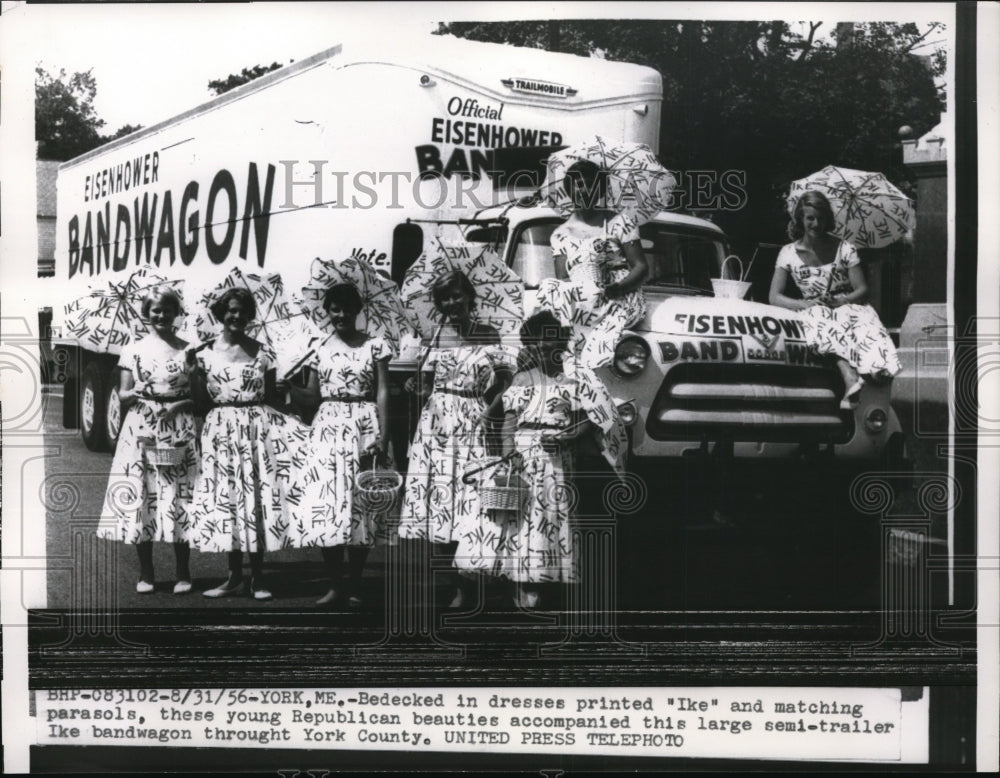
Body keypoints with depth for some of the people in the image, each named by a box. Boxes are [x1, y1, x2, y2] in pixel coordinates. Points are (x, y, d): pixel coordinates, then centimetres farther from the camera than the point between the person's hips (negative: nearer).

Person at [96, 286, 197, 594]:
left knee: (179, 498, -2)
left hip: (179, 430, -1)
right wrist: (137, 392, -13)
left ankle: (183, 574, 7)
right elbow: (123, 395, 8)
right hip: (141, 430, 1)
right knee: (140, 497, 0)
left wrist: (179, 404, -12)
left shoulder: (188, 350, 6)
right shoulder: (133, 350, 8)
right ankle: (145, 574, 10)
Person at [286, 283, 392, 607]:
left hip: (364, 429, -2)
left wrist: (383, 438, -10)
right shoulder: (319, 350, 10)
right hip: (328, 429, 3)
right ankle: (334, 585, 7)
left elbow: (382, 393, -2)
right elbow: (313, 396, 12)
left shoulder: (375, 346, 2)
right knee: (325, 505, -3)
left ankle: (355, 586, 7)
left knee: (359, 506, -2)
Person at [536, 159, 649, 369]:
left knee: (594, 359, -32)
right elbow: (563, 279, 5)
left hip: (622, 299, -4)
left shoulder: (617, 223, 7)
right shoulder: (561, 234, 13)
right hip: (582, 302, 4)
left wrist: (617, 287, -20)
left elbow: (641, 267, 1)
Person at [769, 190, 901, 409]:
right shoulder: (789, 253, 7)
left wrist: (839, 301, -21)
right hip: (815, 311, -1)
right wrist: (803, 304, -16)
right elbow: (775, 297, 2)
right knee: (825, 329, -40)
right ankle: (851, 379, -63)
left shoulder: (844, 249, 6)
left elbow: (863, 290, 1)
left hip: (847, 305, 1)